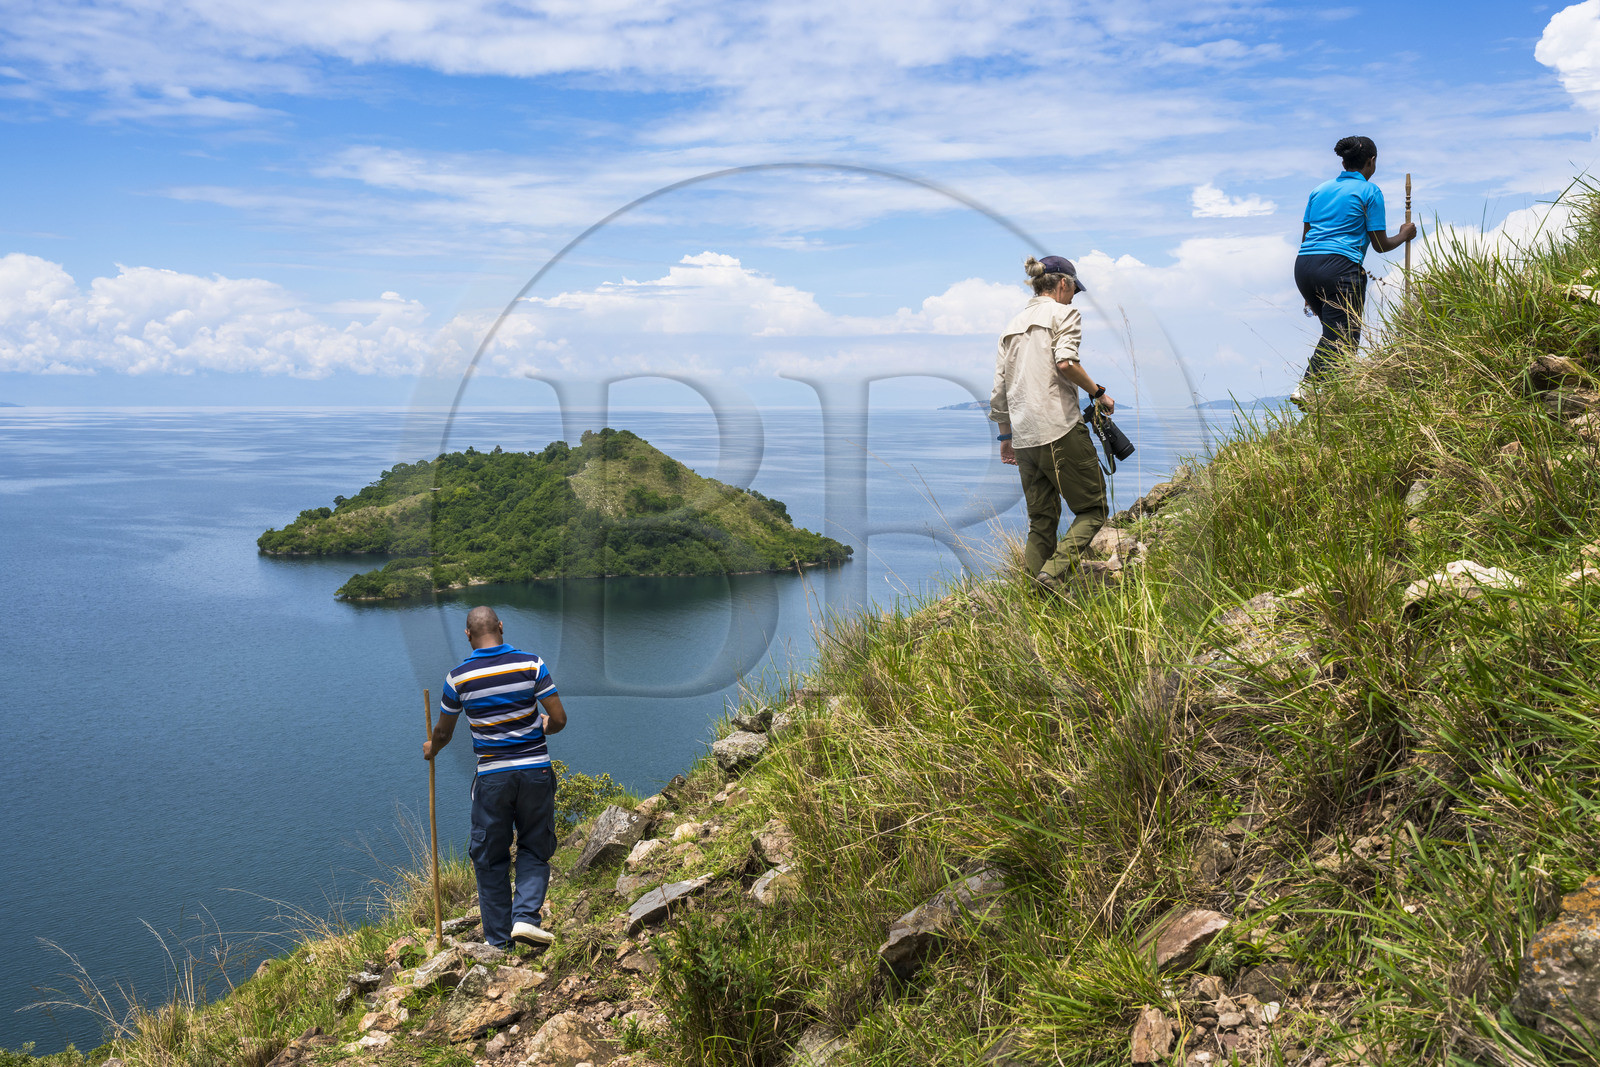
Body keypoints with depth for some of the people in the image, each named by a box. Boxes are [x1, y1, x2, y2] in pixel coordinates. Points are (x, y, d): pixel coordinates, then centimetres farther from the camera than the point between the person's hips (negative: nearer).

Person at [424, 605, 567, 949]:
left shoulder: (459, 678, -3)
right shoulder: (530, 663, -6)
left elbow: (443, 733, 9)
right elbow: (559, 719, -6)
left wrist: (431, 749, 32)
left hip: (491, 776, 0)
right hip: (535, 769, 0)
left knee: (490, 858, 13)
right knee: (534, 849, 15)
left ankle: (498, 940, 17)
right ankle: (526, 916, -3)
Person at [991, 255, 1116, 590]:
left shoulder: (1012, 325, 21)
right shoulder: (1063, 313, 2)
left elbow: (999, 391, 18)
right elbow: (1065, 363, -17)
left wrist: (1006, 436, 24)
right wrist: (1098, 393, -4)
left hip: (1023, 436, 7)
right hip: (1061, 428, -7)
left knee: (1041, 521, 11)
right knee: (1092, 510, 0)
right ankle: (1054, 571, -19)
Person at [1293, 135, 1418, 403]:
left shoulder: (1320, 189, 21)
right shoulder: (1370, 191, 5)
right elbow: (1380, 245, 6)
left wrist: (1310, 294, 26)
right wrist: (1404, 235, 28)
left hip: (1303, 264, 7)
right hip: (1339, 267, -7)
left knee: (1332, 332, 20)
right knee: (1342, 340, -7)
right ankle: (1307, 388, -26)